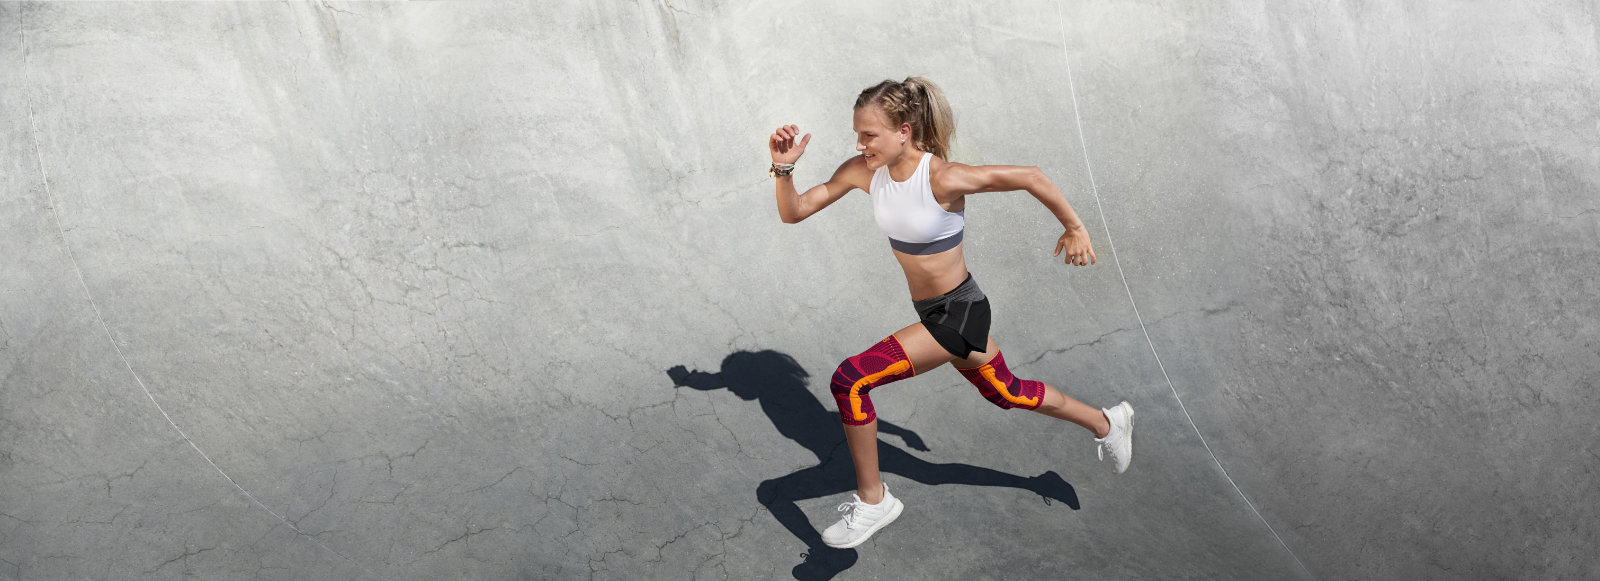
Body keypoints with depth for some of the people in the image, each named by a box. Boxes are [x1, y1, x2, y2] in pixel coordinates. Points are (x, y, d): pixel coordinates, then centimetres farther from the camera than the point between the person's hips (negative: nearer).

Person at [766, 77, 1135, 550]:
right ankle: (1106, 423, 52)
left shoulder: (942, 178, -27)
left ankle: (872, 501, 1)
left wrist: (1074, 228, -9)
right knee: (1007, 394, 27)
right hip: (931, 311, 8)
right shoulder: (863, 172, -9)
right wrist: (784, 166, -21)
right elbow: (793, 212, -3)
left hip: (958, 314, -8)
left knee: (850, 379, -18)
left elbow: (1030, 177, -19)